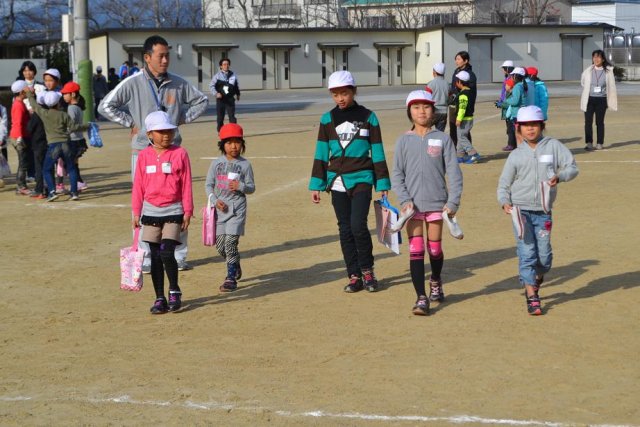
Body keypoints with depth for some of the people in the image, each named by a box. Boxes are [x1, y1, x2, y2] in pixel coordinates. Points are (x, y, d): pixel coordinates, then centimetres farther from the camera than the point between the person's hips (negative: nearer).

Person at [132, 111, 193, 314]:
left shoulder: (180, 154, -3)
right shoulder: (144, 156, 2)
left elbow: (186, 185, -1)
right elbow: (138, 185, 6)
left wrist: (187, 211, -2)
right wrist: (136, 212, 5)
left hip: (173, 210, -3)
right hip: (151, 210, 3)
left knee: (167, 253, -14)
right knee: (155, 256, 6)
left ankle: (175, 291, 6)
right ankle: (160, 298, 14)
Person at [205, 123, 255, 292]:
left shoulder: (245, 164, 0)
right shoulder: (216, 163, 5)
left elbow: (251, 188, 4)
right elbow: (208, 185, 7)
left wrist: (240, 186, -17)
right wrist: (215, 200, -8)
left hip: (237, 209, -3)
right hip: (220, 208, 3)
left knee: (230, 242, -12)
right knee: (219, 244, 6)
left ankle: (231, 278, -6)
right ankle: (235, 267, 33)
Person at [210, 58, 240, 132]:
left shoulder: (233, 75, 4)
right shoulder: (218, 75, -2)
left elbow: (236, 86, 18)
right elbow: (211, 85, -3)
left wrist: (238, 94, 18)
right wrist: (216, 93, -16)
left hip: (230, 99, 1)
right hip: (220, 99, -1)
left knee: (232, 116, -5)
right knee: (220, 117, 6)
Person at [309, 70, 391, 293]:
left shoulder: (368, 117, 2)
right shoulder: (327, 119, 7)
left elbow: (378, 153, 4)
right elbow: (321, 154, 9)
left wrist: (383, 184, 2)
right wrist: (316, 185, 5)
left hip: (361, 179, -3)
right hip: (337, 181, 3)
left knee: (358, 225, -16)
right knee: (345, 229, 5)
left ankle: (367, 271, 4)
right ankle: (354, 276, 14)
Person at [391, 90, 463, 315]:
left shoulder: (442, 139, -1)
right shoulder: (404, 141, 2)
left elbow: (454, 172, -1)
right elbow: (397, 174, 2)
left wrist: (453, 202, -9)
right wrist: (405, 200, -10)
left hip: (437, 203, 0)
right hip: (413, 204, 0)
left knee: (435, 248, 11)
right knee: (416, 250, -5)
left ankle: (436, 282, 39)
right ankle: (421, 298, -2)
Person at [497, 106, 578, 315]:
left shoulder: (553, 146, 3)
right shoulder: (516, 155, 4)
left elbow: (572, 167, 1)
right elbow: (504, 183, 7)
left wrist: (559, 176, -19)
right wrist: (504, 202, -11)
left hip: (543, 212, 1)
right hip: (520, 210, -1)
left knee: (544, 255, 3)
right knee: (527, 253, -7)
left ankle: (537, 280, 34)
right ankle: (531, 296, -2)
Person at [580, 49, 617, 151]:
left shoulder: (608, 71, -4)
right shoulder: (588, 71, -2)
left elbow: (612, 87, 2)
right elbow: (583, 82, 16)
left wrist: (611, 101, 1)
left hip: (601, 100, 0)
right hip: (589, 99, 1)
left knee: (600, 122, 7)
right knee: (588, 122, -3)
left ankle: (600, 143, 16)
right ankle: (589, 143, 3)